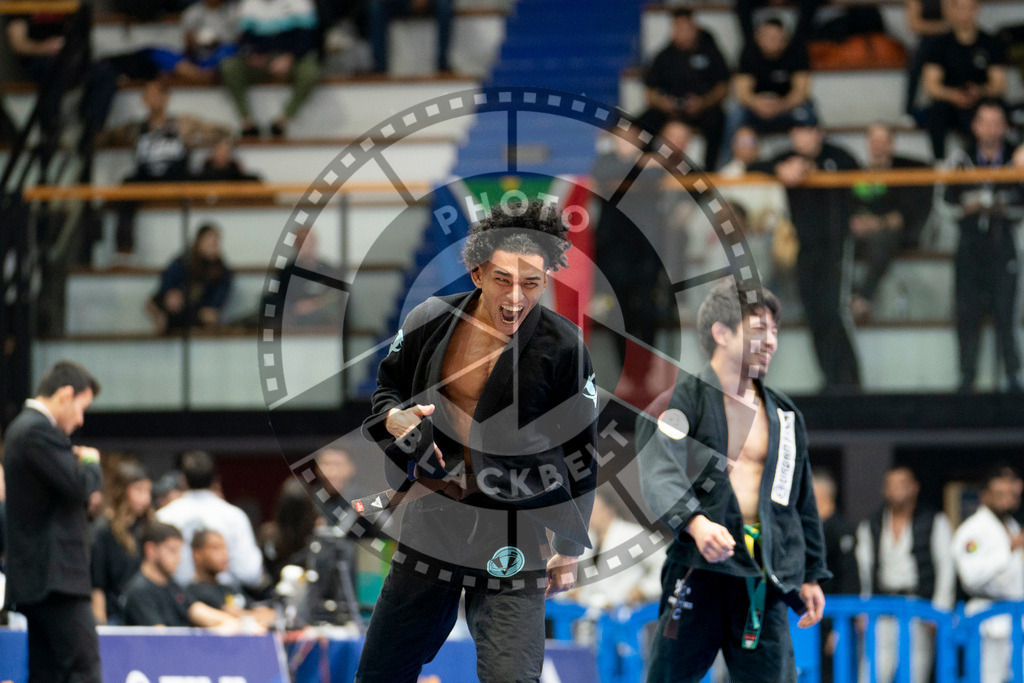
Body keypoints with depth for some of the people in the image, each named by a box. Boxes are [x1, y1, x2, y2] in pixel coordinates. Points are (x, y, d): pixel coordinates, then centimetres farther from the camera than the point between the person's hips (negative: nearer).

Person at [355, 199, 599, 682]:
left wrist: (570, 547, 2)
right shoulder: (430, 321, -1)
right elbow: (385, 389, 17)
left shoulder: (563, 348, -8)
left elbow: (580, 454, 1)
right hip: (431, 525, 4)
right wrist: (394, 419, -7)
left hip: (515, 545, -4)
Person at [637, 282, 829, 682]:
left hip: (764, 583, 4)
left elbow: (803, 502, 26)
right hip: (698, 571, -4)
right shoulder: (682, 401, -1)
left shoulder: (786, 417, 18)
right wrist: (695, 522, -35)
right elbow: (660, 473, -17)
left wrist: (810, 575, 24)